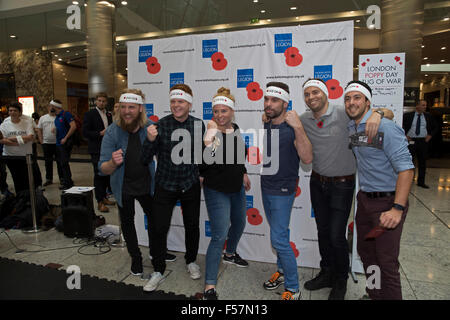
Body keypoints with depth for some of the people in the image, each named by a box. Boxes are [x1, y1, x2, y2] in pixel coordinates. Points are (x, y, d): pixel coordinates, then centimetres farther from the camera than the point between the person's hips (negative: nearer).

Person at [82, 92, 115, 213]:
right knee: (99, 175, -5)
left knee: (107, 174, 12)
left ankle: (104, 197, 26)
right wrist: (100, 133, -19)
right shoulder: (90, 114, -5)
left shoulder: (109, 115, 15)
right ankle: (100, 202, 2)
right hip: (96, 150, -7)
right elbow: (85, 132, -11)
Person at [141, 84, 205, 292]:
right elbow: (146, 158, -11)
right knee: (159, 228, -1)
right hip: (165, 185, -2)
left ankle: (191, 261, 39)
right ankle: (158, 271, 21)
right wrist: (150, 140, -27)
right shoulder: (161, 125, -11)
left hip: (190, 184, 2)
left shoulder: (198, 125, -3)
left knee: (192, 225, 14)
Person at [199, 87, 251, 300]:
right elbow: (203, 163, -27)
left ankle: (230, 254, 55)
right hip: (217, 191, -8)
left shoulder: (236, 129, 2)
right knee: (219, 236, -10)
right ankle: (209, 287, 1)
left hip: (237, 188, 8)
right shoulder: (209, 132, -19)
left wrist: (244, 174, 20)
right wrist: (208, 142, -36)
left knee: (239, 223, 25)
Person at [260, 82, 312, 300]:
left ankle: (293, 289, 9)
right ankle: (282, 271, 37)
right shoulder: (265, 127, 6)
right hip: (266, 188, 7)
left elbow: (307, 159, -30)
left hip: (283, 191, -7)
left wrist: (298, 128, -36)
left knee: (278, 239, -7)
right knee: (278, 233, 19)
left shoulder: (293, 128, -16)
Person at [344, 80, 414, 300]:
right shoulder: (350, 128, 6)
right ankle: (374, 295, 38)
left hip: (387, 202, -8)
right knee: (366, 253, 19)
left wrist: (397, 208, -27)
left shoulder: (385, 128, -17)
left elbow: (406, 168, -22)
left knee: (387, 262, -1)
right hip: (364, 199, 8)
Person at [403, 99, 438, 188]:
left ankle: (421, 182, 17)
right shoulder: (407, 115, -1)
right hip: (411, 141, -3)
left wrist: (430, 135, 2)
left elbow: (435, 127, 17)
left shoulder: (428, 116, 8)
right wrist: (404, 135, -4)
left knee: (422, 163, 8)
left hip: (423, 142, 3)